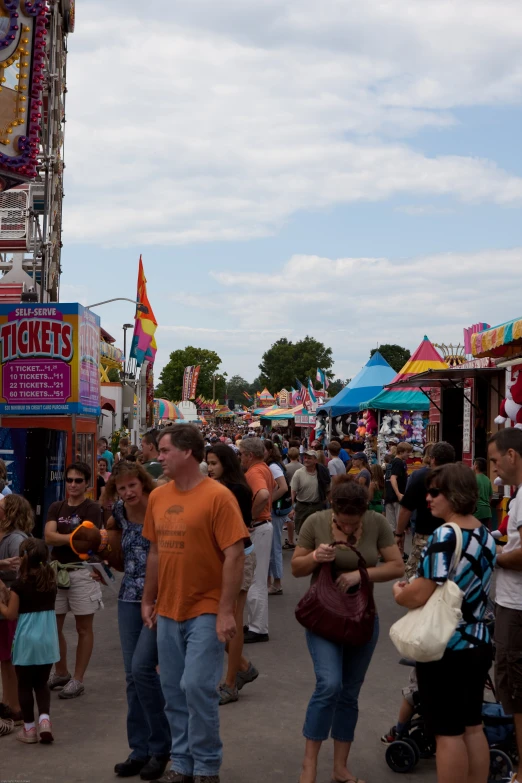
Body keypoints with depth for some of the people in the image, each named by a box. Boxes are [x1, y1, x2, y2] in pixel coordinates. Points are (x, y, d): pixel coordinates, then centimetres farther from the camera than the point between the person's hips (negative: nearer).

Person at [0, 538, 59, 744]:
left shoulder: (19, 584, -14)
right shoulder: (51, 580, 0)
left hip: (26, 639, -4)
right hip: (47, 638, 4)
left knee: (25, 685, 10)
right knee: (41, 683, 16)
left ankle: (29, 728, 16)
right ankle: (44, 718, -2)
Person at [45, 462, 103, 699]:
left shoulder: (91, 509, -6)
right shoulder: (56, 507, 8)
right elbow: (48, 537, -8)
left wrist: (60, 537, -16)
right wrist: (75, 537, -17)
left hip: (82, 572, -5)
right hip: (57, 571, 5)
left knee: (83, 628, 3)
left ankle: (77, 680, 11)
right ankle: (61, 673, 28)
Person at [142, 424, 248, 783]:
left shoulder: (218, 496, -13)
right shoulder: (158, 496, 5)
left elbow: (235, 556, -15)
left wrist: (226, 611, -18)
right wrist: (149, 599, 15)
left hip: (205, 611, -6)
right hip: (168, 610, 6)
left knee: (198, 686, -6)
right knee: (173, 689, 11)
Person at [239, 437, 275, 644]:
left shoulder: (254, 472, -20)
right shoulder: (264, 468, 11)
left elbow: (263, 494, -40)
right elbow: (272, 486, 31)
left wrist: (250, 517, -27)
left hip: (256, 528, -10)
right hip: (263, 524, 10)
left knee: (255, 581, -3)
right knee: (256, 579, 17)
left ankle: (258, 629, 3)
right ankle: (255, 623, 25)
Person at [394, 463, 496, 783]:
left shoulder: (445, 536, -21)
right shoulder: (486, 535, 5)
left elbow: (418, 596, -24)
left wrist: (399, 592, -3)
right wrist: (413, 587, 18)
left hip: (445, 648, -8)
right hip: (478, 644, 8)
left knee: (449, 733, 2)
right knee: (473, 727, 17)